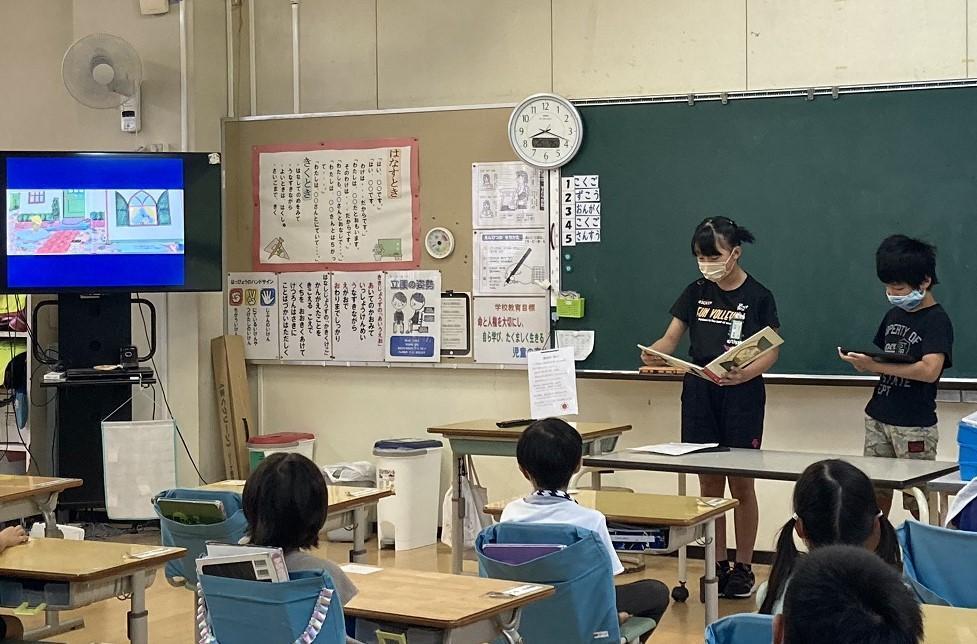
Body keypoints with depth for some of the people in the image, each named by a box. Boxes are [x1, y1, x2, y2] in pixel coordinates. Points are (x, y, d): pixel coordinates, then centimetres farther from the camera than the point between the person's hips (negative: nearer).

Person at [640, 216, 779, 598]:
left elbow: (771, 351, -6)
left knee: (741, 484, 2)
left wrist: (746, 373, -26)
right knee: (709, 483, 8)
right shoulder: (696, 293, 6)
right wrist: (653, 354, -19)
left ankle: (744, 567, 12)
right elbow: (670, 340, 4)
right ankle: (718, 564, 17)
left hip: (742, 396, -4)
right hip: (700, 395, 4)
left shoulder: (758, 296, -5)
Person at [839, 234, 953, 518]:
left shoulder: (937, 320, -11)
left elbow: (930, 370, -24)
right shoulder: (894, 315, 12)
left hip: (914, 426, -7)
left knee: (918, 500, -2)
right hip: (878, 418, 7)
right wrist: (860, 360, -5)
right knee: (876, 492, 8)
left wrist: (875, 366, -25)